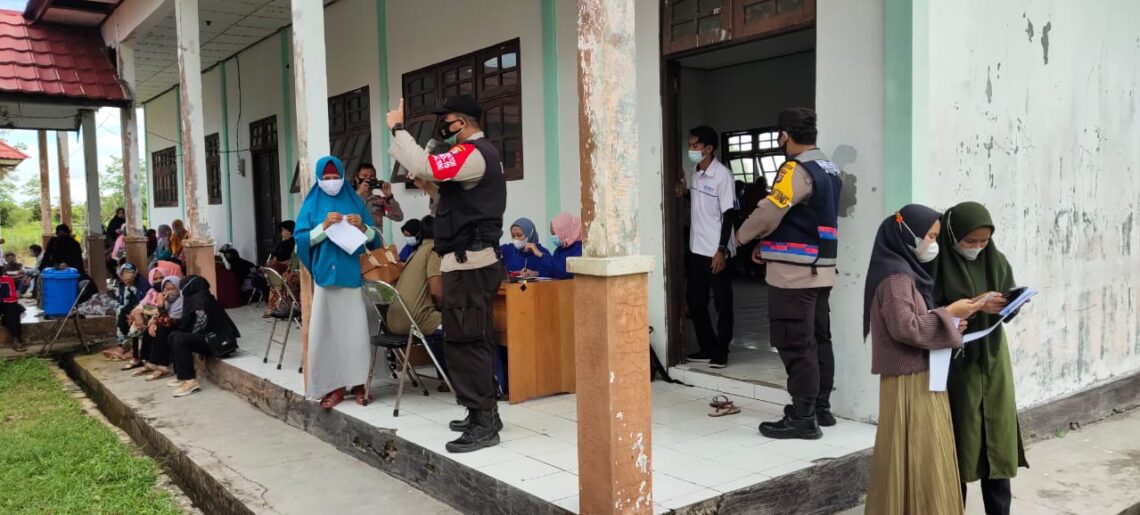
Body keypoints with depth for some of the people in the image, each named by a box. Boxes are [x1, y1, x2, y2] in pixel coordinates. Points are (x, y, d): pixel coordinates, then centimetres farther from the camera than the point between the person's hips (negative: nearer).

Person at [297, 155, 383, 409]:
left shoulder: (355, 201, 10)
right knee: (327, 330, -2)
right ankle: (333, 386, 4)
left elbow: (375, 238, 9)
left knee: (355, 328, -2)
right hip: (326, 275, 0)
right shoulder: (312, 204, 9)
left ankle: (358, 383, 6)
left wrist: (362, 228, -10)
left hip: (353, 274, 0)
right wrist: (324, 226, -12)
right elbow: (301, 238, 0)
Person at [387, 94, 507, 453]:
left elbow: (425, 167, -27)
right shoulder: (482, 152, 20)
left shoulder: (472, 153, -14)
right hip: (476, 258, 11)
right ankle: (484, 415, 22)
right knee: (474, 340, 14)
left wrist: (397, 128, -15)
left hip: (468, 261, -11)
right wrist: (428, 183, 7)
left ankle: (484, 423, -7)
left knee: (464, 341, -10)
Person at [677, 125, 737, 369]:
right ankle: (707, 348, 24)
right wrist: (684, 191, 5)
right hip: (696, 249, 8)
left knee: (722, 304, 2)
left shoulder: (722, 175, -13)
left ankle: (720, 352, 11)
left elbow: (729, 214, -15)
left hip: (716, 251, -8)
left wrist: (722, 251, -19)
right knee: (695, 301, 12)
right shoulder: (695, 172, 9)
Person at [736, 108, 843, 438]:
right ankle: (821, 408, 25)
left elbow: (770, 211, -20)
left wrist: (743, 235, 0)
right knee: (818, 339, 15)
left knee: (795, 344, -4)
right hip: (821, 269, 10)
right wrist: (769, 247, 16)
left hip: (794, 272, -10)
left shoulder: (797, 169, -16)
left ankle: (802, 418, 0)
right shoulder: (829, 170, 15)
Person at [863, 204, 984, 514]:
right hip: (910, 381, -10)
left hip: (920, 377, 10)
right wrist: (949, 313, -14)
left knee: (924, 458, 14)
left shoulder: (907, 271, 13)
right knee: (917, 458, -2)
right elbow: (905, 327, -23)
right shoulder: (896, 276, -17)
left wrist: (948, 324, 4)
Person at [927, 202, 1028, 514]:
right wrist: (972, 305, -22)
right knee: (961, 437, 2)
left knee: (997, 435, 7)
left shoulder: (996, 261, 3)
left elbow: (1010, 300, 7)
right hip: (955, 361, -4)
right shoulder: (937, 264, -11)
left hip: (992, 356, 4)